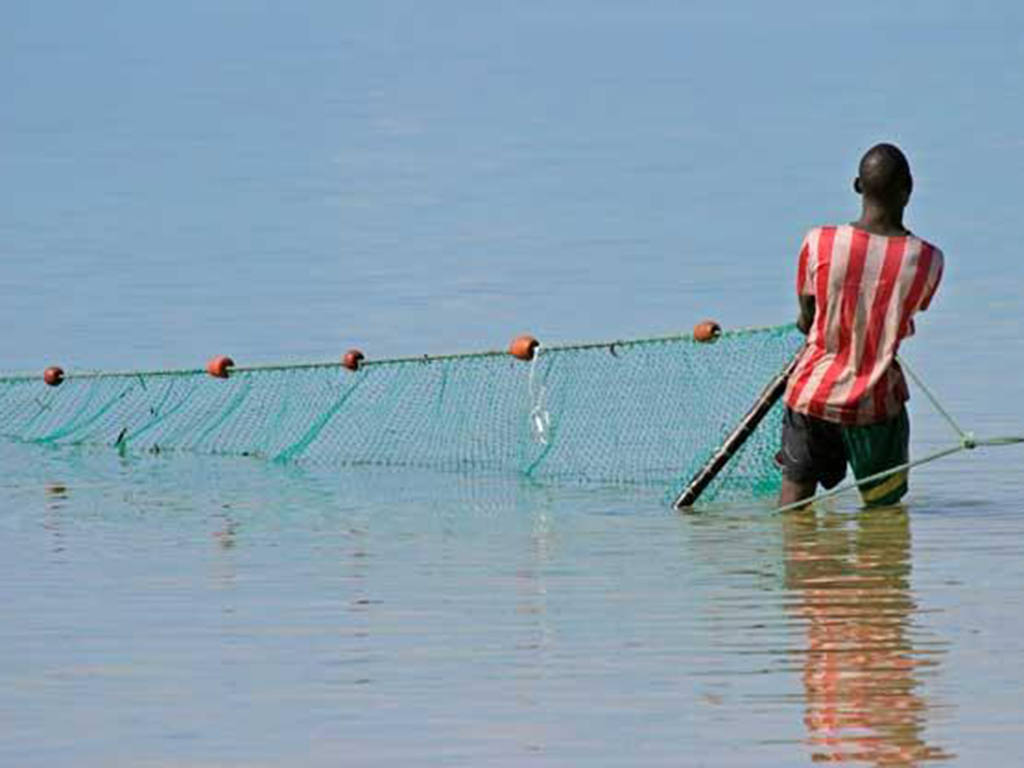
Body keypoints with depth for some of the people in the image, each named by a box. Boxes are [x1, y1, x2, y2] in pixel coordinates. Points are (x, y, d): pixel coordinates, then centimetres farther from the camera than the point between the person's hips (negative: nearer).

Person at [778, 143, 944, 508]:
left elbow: (806, 318, 2)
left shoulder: (819, 243, -12)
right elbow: (905, 324, 4)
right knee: (883, 506, 12)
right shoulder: (927, 259, -12)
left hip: (812, 392, 1)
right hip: (875, 402, -1)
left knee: (796, 491, 8)